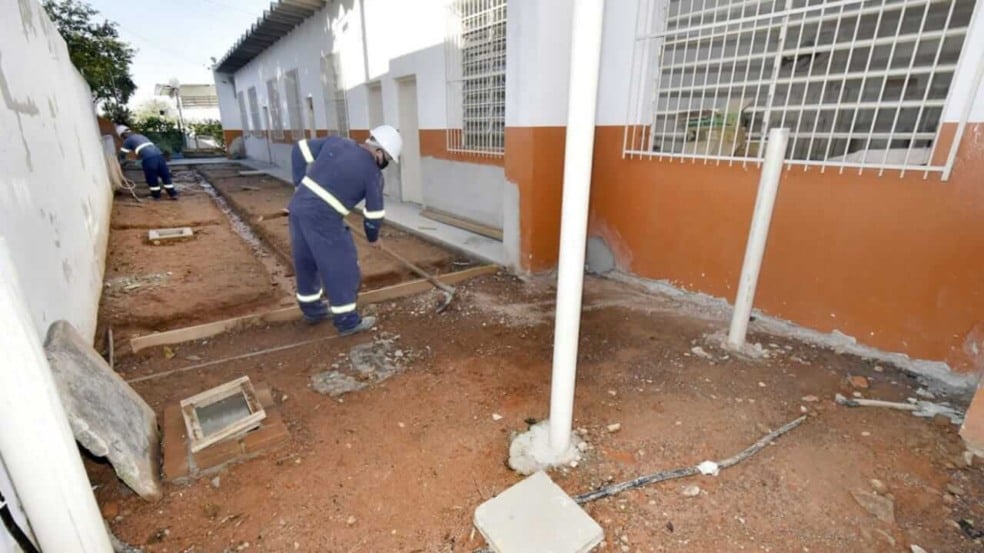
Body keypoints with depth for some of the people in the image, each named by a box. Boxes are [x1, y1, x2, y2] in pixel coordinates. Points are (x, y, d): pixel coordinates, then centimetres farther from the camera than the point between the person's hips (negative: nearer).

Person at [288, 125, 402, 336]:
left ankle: (313, 309, 39)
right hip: (323, 217, -8)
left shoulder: (334, 142, 9)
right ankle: (348, 321, 14)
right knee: (341, 268, 5)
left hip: (298, 205, 8)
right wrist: (373, 237, 19)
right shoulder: (373, 174, -6)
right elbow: (374, 214, 1)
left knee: (306, 262, 20)